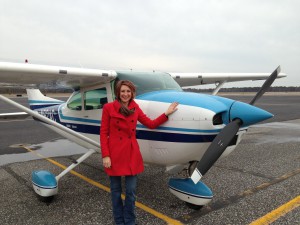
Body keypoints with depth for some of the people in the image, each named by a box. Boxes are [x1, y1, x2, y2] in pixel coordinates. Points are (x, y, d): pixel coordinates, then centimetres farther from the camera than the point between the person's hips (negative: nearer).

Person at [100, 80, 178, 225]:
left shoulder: (135, 109, 7)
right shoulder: (108, 108, -3)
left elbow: (151, 124, 8)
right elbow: (103, 133, -4)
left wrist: (166, 114, -1)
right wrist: (105, 155, -10)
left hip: (132, 153, 3)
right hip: (115, 153, -2)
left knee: (131, 190, 6)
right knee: (116, 190, 10)